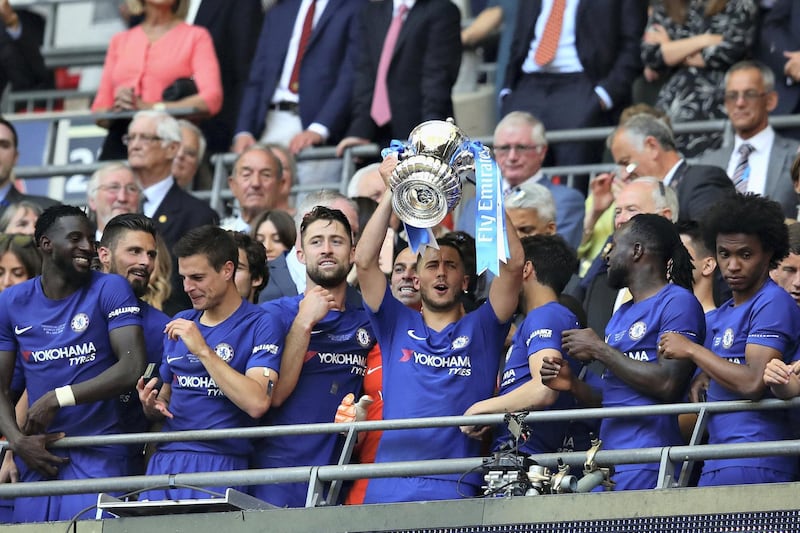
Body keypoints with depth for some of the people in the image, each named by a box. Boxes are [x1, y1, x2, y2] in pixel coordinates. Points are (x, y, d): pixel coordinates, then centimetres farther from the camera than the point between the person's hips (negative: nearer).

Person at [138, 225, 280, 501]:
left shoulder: (259, 325, -3)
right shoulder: (179, 324, 16)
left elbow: (257, 403, -17)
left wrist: (202, 350, -16)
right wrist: (152, 407, 1)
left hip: (219, 463, -5)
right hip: (164, 459, 5)